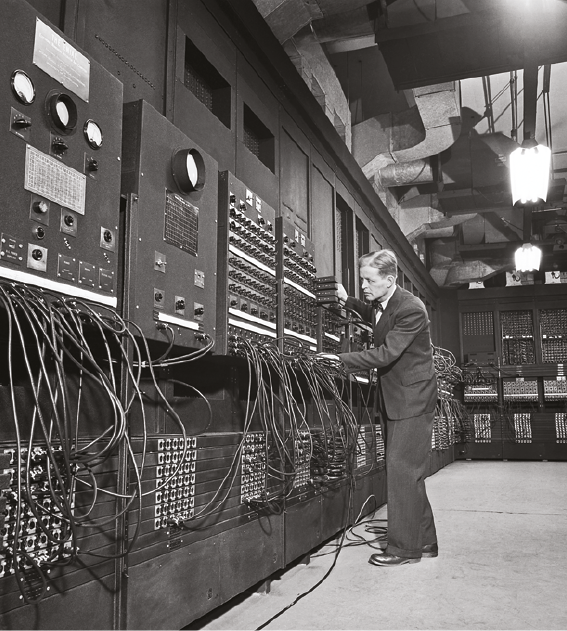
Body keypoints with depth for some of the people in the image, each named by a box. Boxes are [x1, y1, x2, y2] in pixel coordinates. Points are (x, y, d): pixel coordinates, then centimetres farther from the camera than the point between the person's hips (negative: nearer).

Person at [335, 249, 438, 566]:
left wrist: (341, 360, -27)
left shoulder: (411, 309, -21)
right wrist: (348, 301, 15)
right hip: (393, 398, 9)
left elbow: (385, 354, -27)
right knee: (408, 472, 13)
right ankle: (424, 541, 25)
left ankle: (405, 547, 4)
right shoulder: (379, 304, 5)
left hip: (413, 399, -9)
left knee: (402, 469, -8)